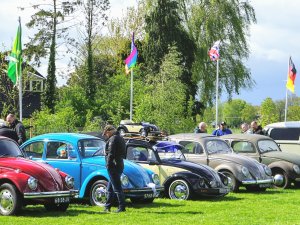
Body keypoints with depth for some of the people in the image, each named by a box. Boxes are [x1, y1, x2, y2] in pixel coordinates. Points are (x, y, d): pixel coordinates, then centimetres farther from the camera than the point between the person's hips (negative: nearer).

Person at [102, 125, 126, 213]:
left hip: (113, 166, -10)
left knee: (117, 187, -7)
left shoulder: (113, 139, -13)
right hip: (120, 165, 10)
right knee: (110, 188, 17)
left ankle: (122, 207, -8)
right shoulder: (120, 138, 17)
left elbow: (111, 154, -20)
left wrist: (108, 165, -16)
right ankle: (107, 206, 22)